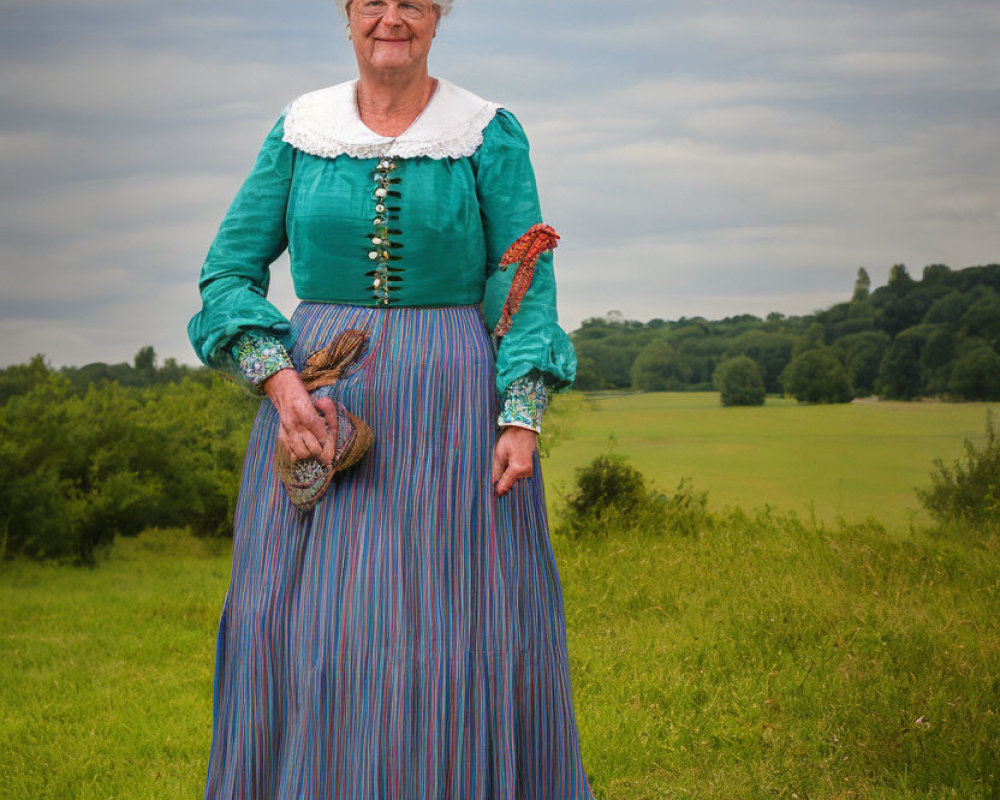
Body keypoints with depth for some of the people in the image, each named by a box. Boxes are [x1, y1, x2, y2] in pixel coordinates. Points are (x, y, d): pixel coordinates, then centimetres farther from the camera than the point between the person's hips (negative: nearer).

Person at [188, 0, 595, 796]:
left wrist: (522, 418, -14)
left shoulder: (491, 136, 2)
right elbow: (229, 273, 5)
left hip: (454, 405, -1)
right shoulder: (300, 131, 6)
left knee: (461, 630, -2)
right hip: (318, 405, 2)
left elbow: (527, 287, -1)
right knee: (305, 631, 0)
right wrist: (280, 382, -11)